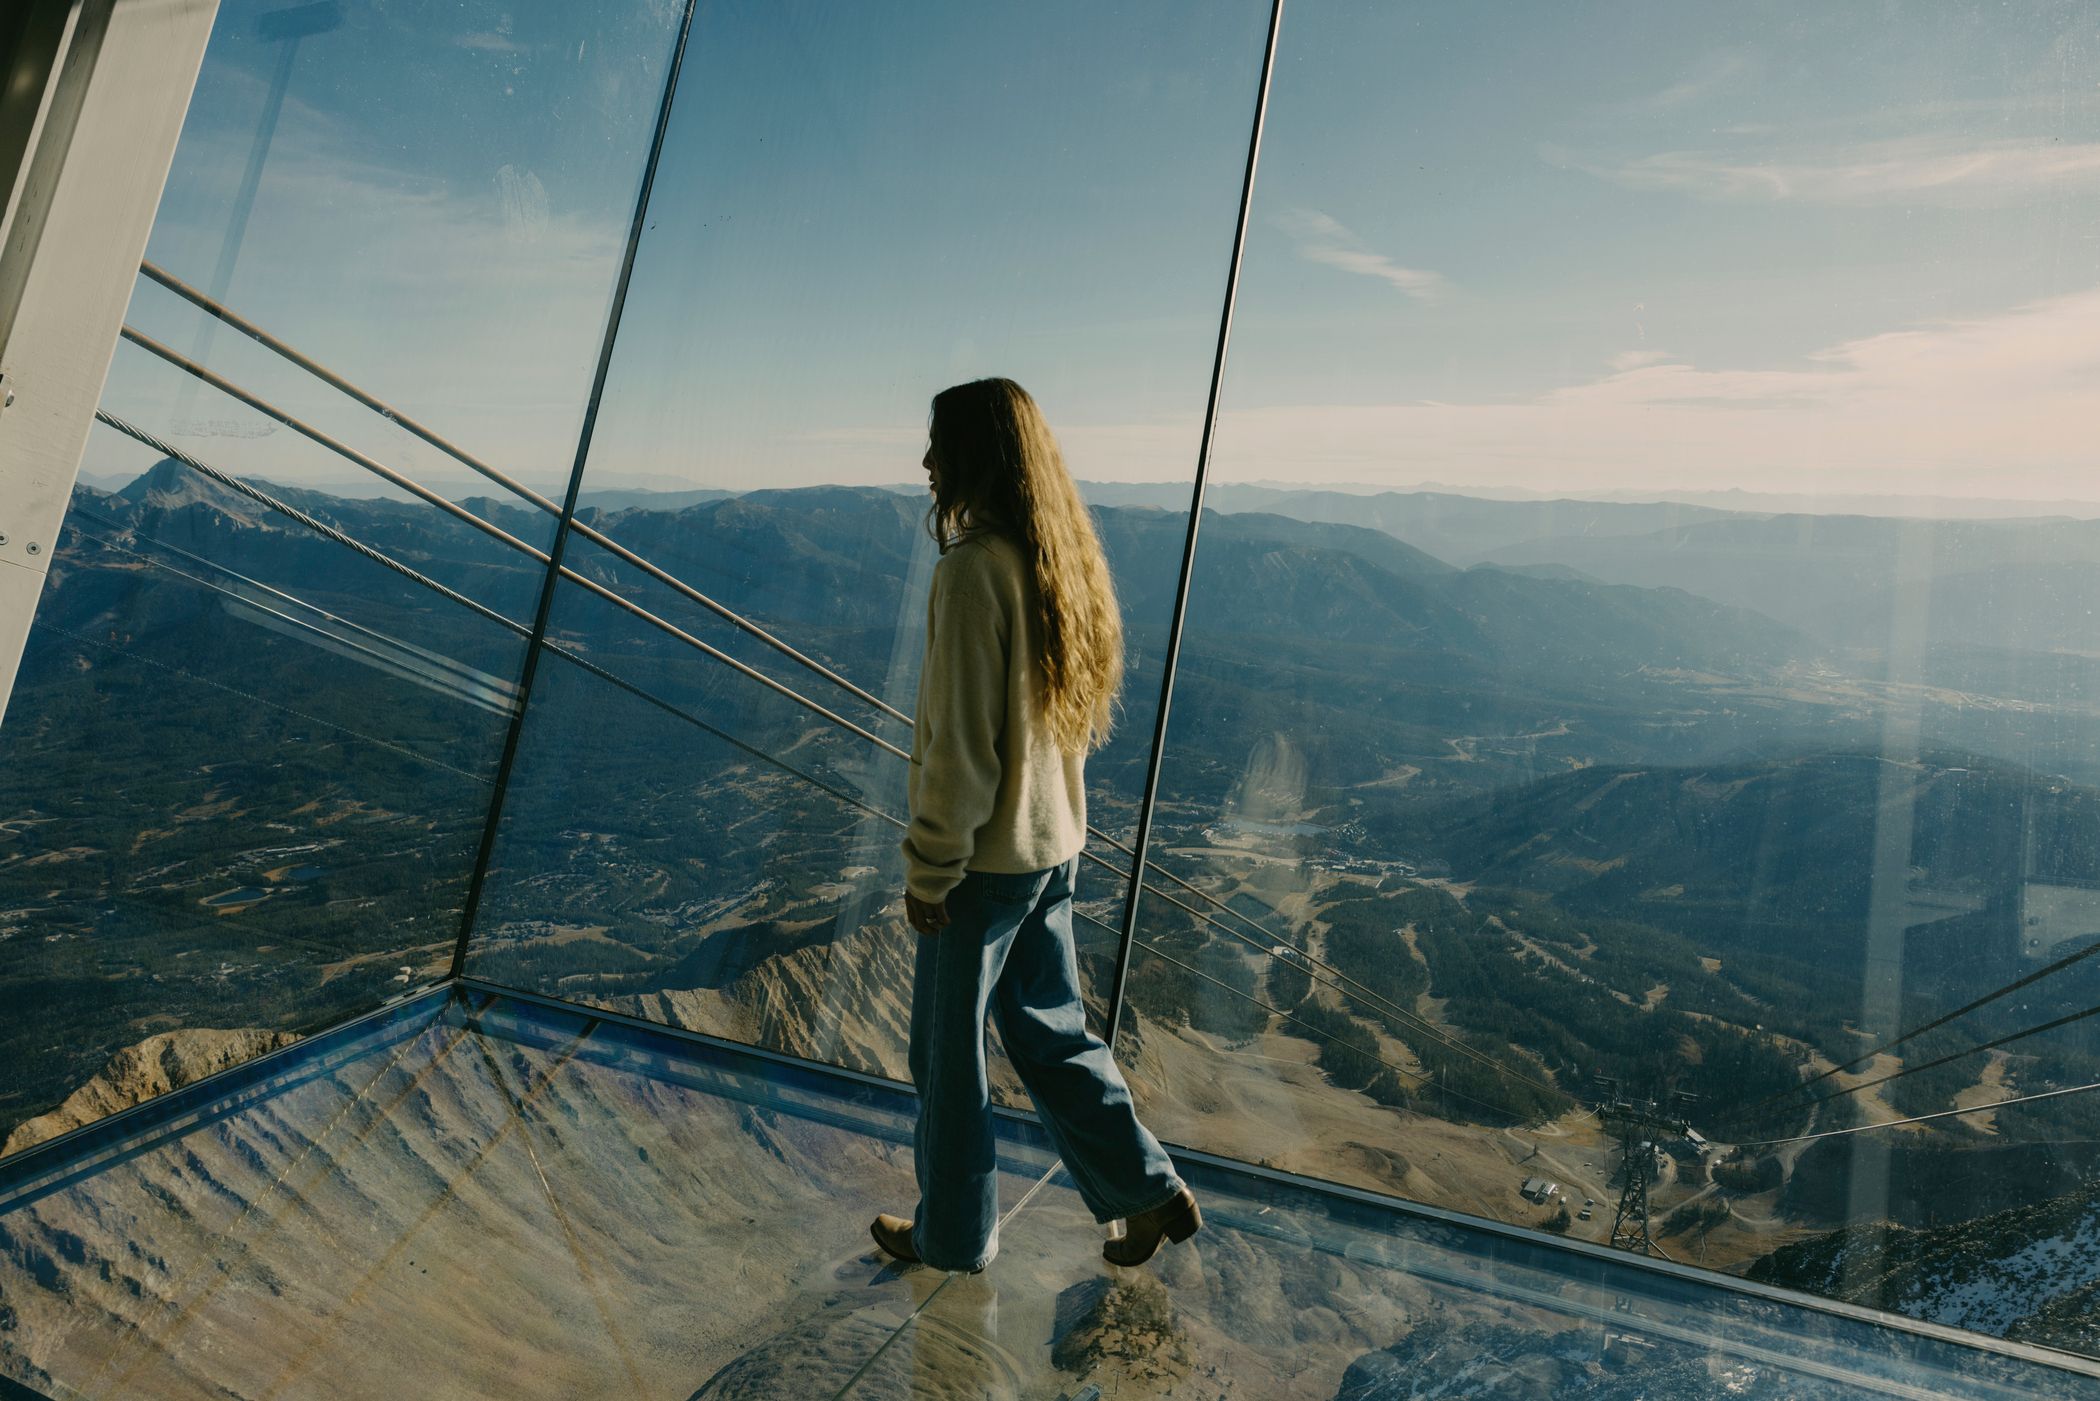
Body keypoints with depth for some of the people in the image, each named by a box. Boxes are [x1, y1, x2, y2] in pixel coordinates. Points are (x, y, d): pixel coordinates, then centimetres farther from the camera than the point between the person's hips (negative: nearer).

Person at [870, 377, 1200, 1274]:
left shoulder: (974, 568, -21)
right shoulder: (1066, 560, 6)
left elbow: (961, 741, -22)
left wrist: (928, 868, -13)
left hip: (984, 858, -8)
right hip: (1054, 844, 8)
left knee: (948, 1051, 11)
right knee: (1049, 1032, 21)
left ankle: (954, 1235, 28)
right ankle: (1150, 1193, 25)